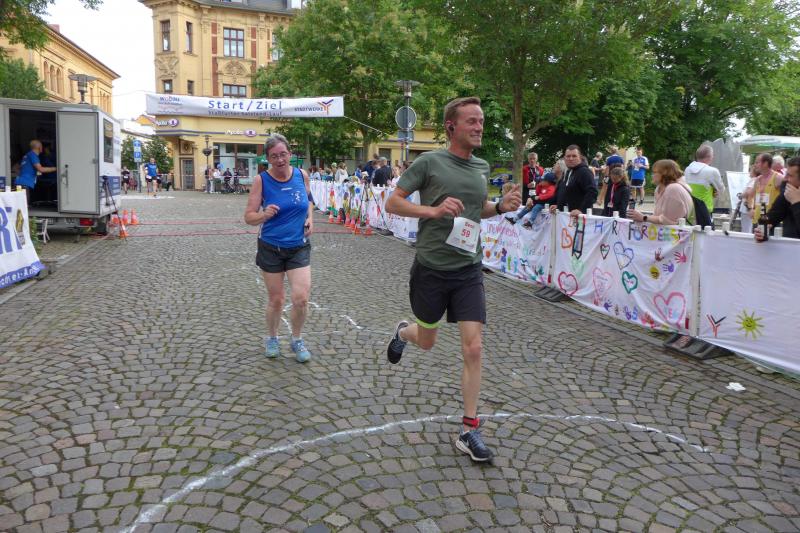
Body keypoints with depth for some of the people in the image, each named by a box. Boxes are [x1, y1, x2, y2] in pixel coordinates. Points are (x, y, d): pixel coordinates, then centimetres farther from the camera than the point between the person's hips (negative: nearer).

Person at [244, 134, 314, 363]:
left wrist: (310, 217, -2)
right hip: (270, 249, -1)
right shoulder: (261, 180, -11)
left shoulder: (302, 175, -4)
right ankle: (272, 338, 36)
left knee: (301, 298, -8)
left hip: (299, 247, 2)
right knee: (276, 300, 9)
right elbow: (248, 217, -9)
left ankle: (297, 340, 18)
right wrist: (264, 215, -29)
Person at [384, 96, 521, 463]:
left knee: (473, 349, -4)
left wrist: (502, 206, 2)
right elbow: (392, 203, -8)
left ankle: (468, 432, 7)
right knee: (426, 341, 15)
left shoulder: (482, 167, 8)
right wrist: (433, 210, -23)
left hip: (468, 271, 4)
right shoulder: (429, 162, -9)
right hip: (431, 269, -3)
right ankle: (403, 332, 54)